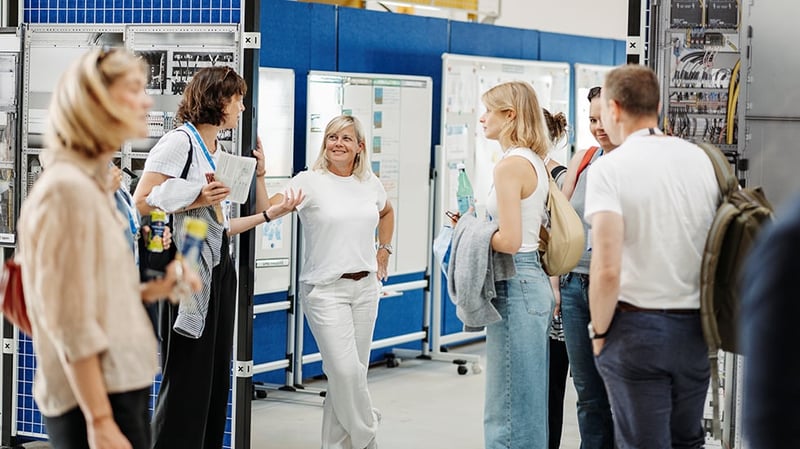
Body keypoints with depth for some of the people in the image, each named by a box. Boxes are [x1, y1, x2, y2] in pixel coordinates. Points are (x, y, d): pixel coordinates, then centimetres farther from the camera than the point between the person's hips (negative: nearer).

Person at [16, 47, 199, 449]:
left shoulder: (95, 184, 13)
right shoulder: (67, 188, -16)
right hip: (95, 398, -10)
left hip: (122, 387, 10)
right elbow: (71, 325, -20)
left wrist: (154, 289, 3)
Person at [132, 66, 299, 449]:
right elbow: (142, 202, -15)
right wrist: (196, 199, -19)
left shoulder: (221, 153, 18)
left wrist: (267, 214, 10)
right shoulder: (179, 142, -8)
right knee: (186, 379, -7)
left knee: (216, 378, 11)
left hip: (218, 271, 9)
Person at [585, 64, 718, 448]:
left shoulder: (610, 167, -12)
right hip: (695, 327, 5)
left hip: (636, 327, -5)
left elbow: (607, 270, -19)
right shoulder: (701, 159, 5)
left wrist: (599, 331, -6)